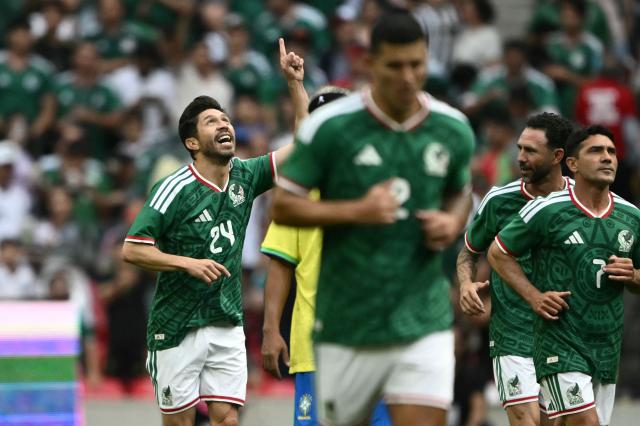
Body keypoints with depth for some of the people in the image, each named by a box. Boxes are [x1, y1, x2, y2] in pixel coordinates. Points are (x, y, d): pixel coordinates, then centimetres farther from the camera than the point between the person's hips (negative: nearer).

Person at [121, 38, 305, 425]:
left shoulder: (244, 177, 5)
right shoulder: (175, 190, -11)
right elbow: (132, 249, -11)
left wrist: (295, 83, -3)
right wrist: (189, 263, -21)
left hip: (228, 324, 5)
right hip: (178, 329, -5)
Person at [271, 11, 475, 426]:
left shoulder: (454, 129, 2)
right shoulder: (330, 126, -8)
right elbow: (283, 206, -5)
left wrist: (452, 223, -2)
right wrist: (356, 210, -18)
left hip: (425, 322, 1)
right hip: (348, 323, -1)